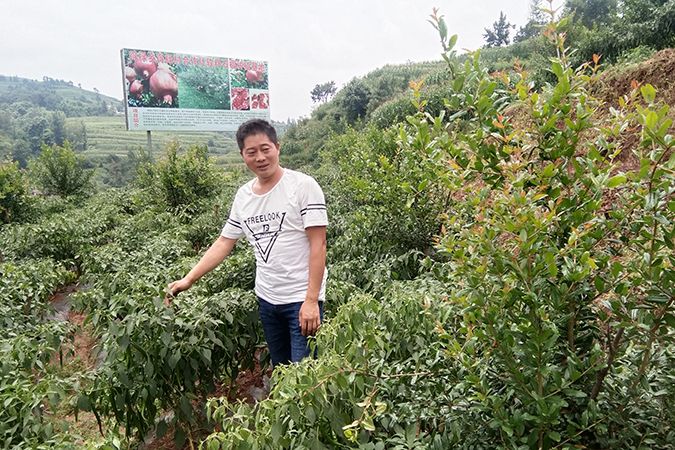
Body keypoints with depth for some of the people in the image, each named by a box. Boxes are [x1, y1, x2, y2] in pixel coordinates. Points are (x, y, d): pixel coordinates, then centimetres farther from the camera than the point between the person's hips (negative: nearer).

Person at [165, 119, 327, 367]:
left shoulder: (303, 185, -12)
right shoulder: (243, 196, 6)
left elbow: (318, 245, -15)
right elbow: (223, 243, 12)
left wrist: (311, 300, -19)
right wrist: (189, 278, 4)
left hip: (302, 299, -6)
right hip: (266, 299, 6)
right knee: (280, 370, 18)